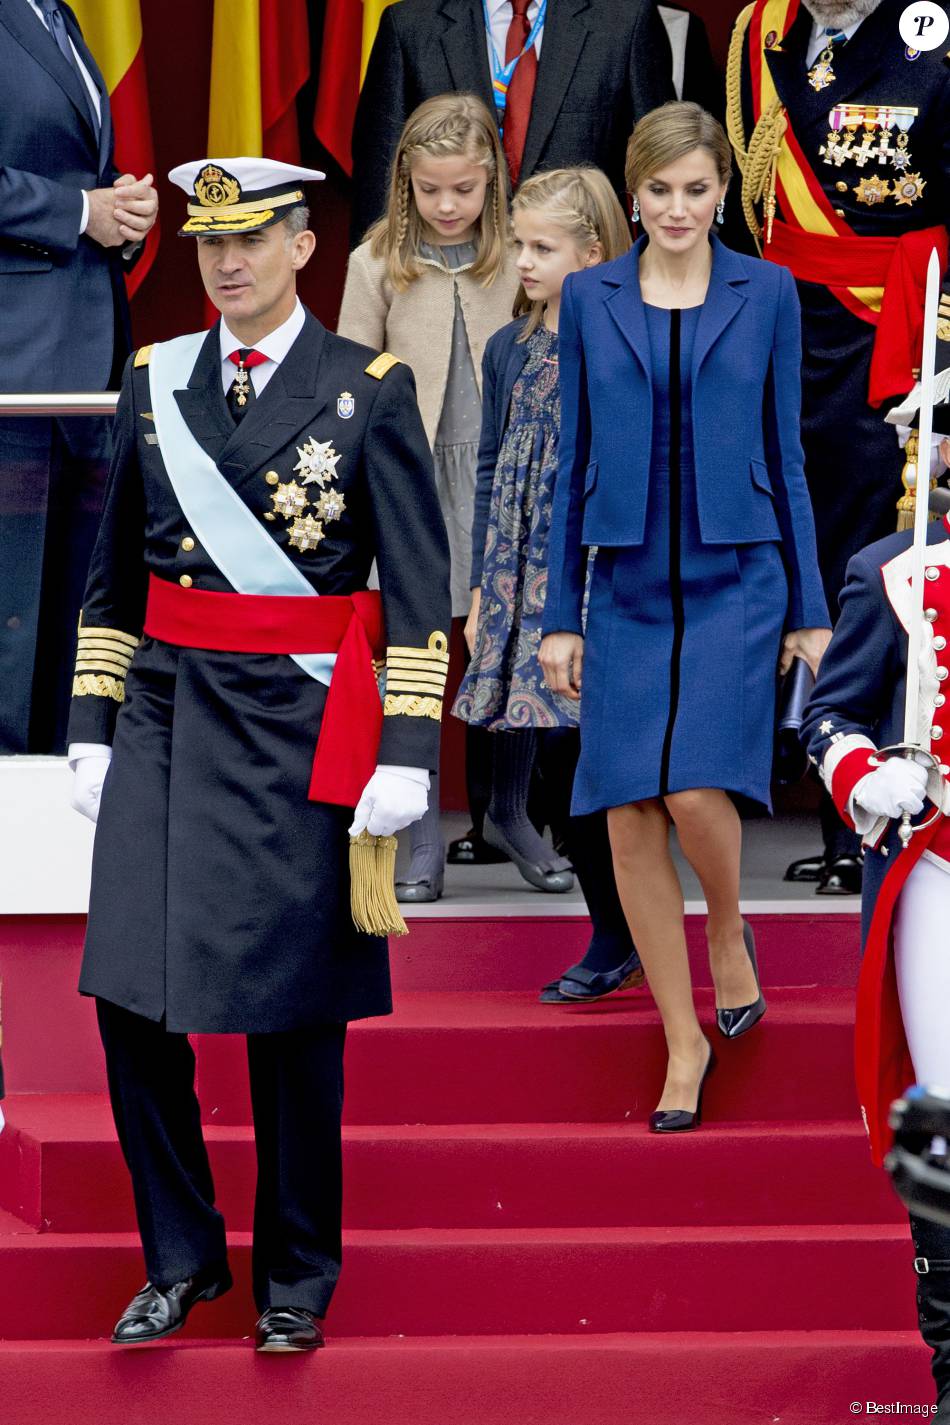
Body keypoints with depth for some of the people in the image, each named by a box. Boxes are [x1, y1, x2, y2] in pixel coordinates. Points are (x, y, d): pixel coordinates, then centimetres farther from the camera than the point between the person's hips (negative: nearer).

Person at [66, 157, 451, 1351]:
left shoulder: (372, 390, -2)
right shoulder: (154, 383, 9)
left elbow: (421, 590, -3)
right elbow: (112, 575, 14)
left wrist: (407, 756, -9)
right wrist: (91, 729, 9)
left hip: (300, 726, -3)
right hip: (166, 716, 3)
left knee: (293, 1015, 3)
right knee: (132, 994, -3)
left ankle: (297, 1276, 17)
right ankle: (182, 1257, 13)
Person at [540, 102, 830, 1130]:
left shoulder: (766, 293, 2)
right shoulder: (590, 299, 5)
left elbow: (783, 451, 5)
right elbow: (574, 459, 8)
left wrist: (809, 608, 4)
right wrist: (561, 614, 5)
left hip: (736, 581, -2)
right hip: (629, 585, 2)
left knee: (698, 791, -18)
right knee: (631, 820, -3)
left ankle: (729, 932, 14)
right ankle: (685, 1043, 9)